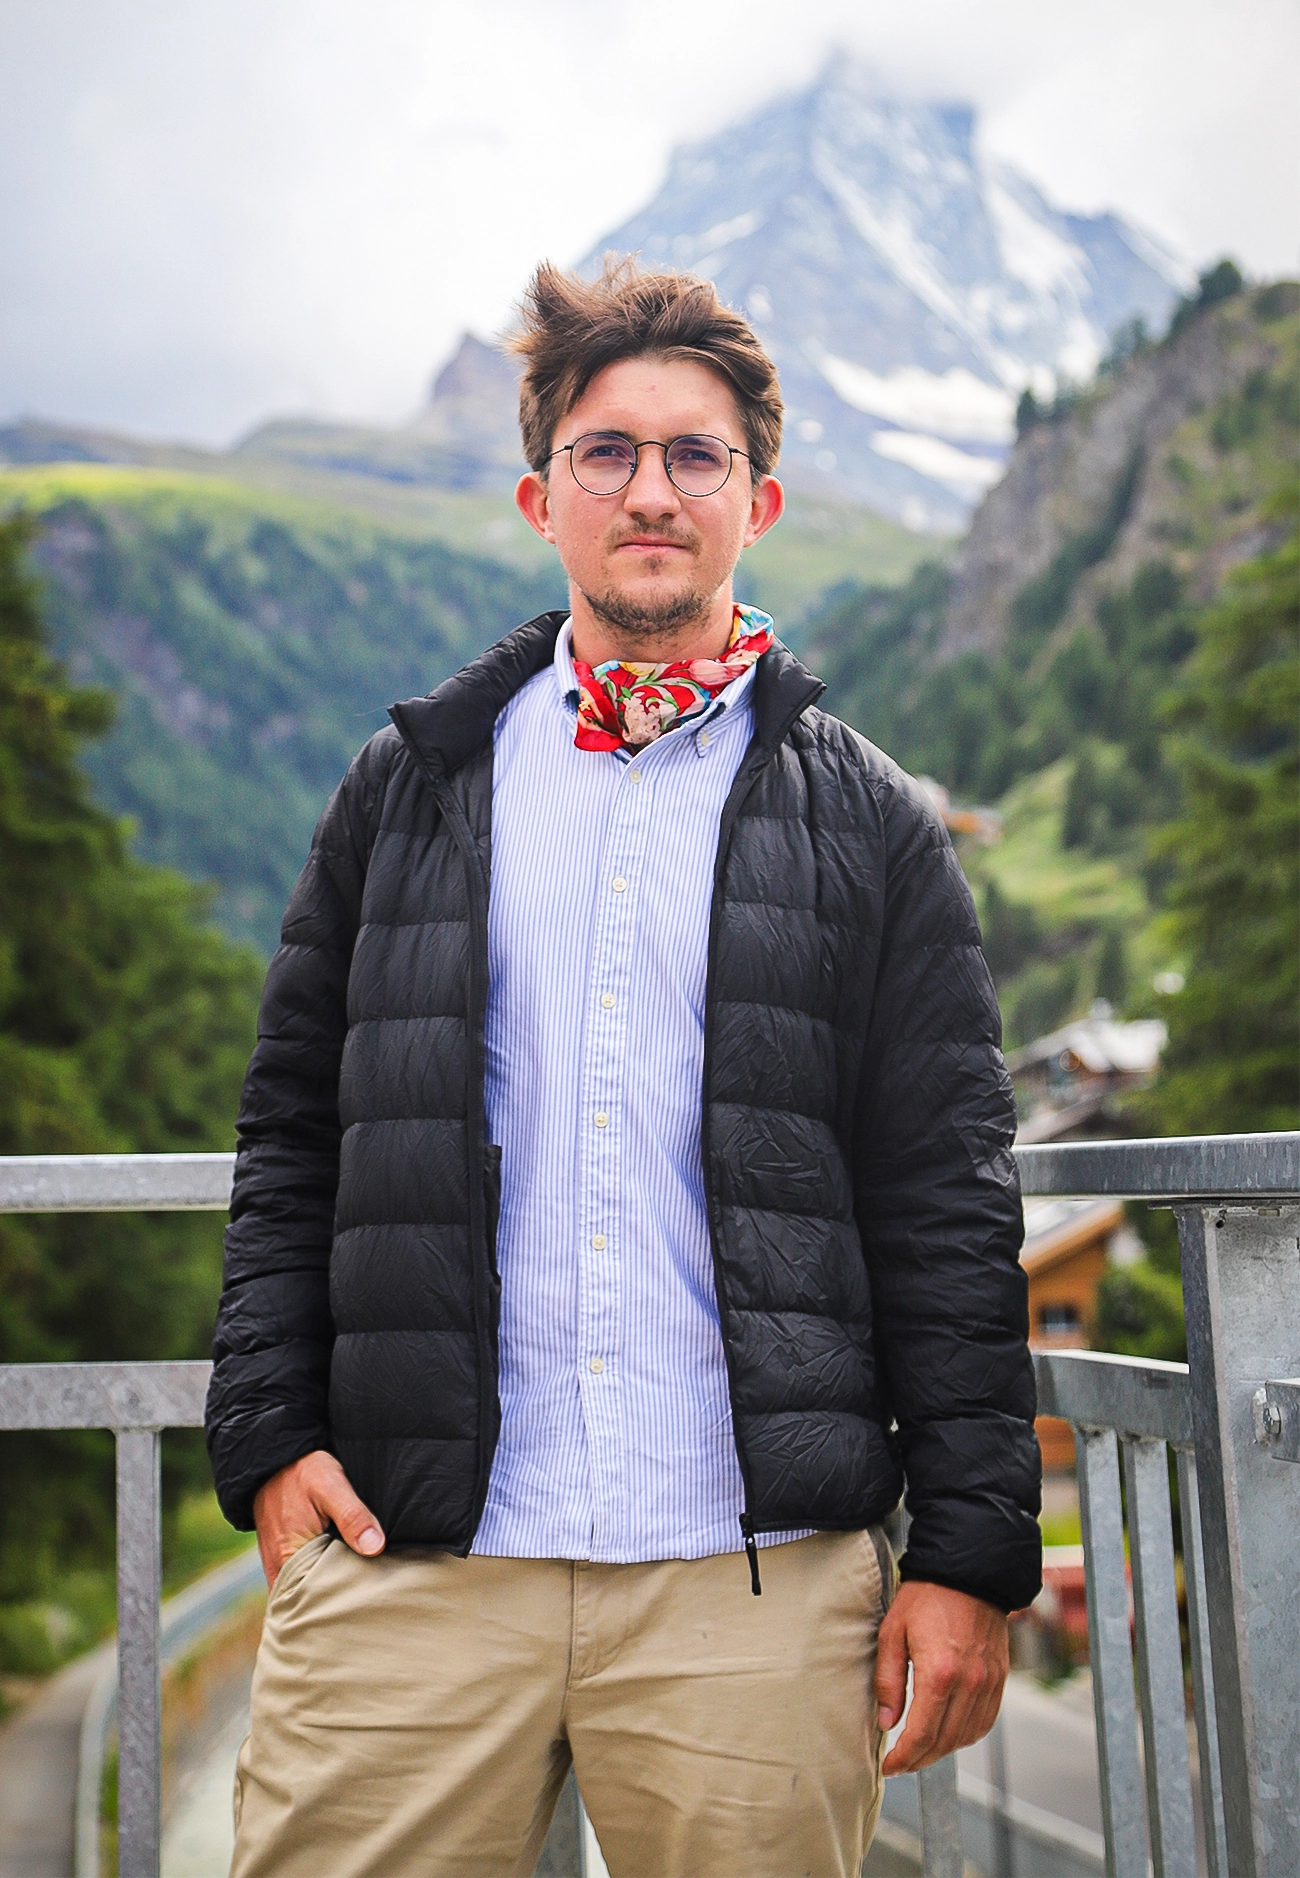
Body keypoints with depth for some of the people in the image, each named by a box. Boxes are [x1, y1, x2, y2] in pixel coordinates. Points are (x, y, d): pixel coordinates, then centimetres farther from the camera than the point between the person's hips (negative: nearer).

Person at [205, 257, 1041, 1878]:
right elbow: (290, 1135, 12)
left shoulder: (869, 825, 7)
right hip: (408, 1558, 1)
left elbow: (949, 1202, 4)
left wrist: (970, 1553, -1)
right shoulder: (410, 788, 12)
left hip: (757, 1571, -1)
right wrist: (269, 1434, 2)